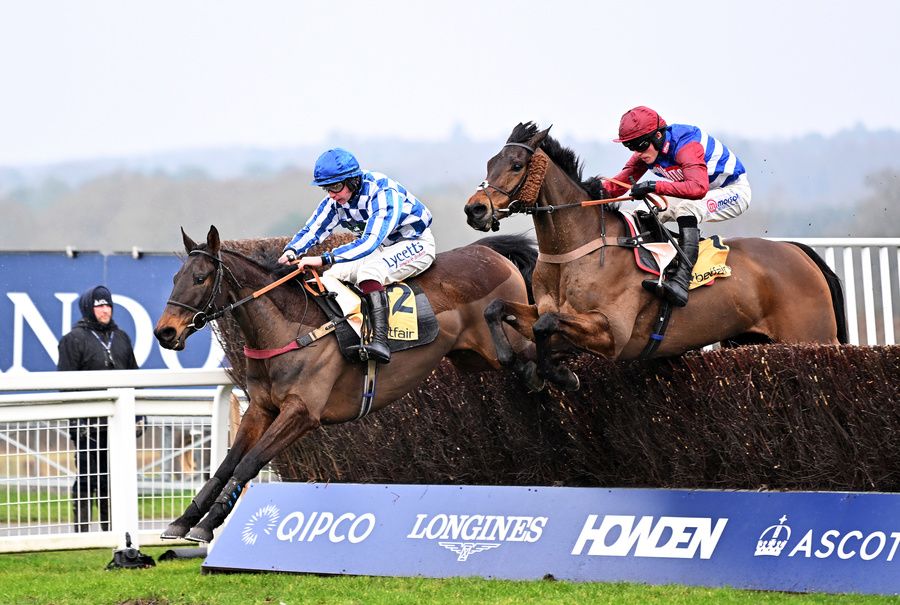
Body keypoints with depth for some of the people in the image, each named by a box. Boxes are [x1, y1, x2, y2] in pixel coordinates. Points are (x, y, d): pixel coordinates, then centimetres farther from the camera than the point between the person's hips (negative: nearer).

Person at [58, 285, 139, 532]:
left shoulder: (120, 338, 15)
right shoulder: (74, 339, -3)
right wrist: (76, 419, -16)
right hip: (89, 423, -6)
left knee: (112, 479, 10)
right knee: (87, 478, -4)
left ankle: (111, 530, 15)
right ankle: (81, 529, 0)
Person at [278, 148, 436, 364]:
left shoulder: (383, 194, -32)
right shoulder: (335, 201, -8)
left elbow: (369, 243, -41)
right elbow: (311, 230, -7)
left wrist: (324, 259, -48)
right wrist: (291, 252, -29)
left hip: (415, 244, -8)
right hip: (382, 249, 8)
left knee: (369, 271, -34)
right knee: (332, 275, -8)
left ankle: (380, 341, -44)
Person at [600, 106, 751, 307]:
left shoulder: (686, 145, -34)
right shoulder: (646, 152, -9)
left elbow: (698, 188, -49)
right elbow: (622, 182, -8)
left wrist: (654, 186, -54)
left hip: (733, 190, -9)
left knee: (687, 208, -36)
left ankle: (680, 282, -48)